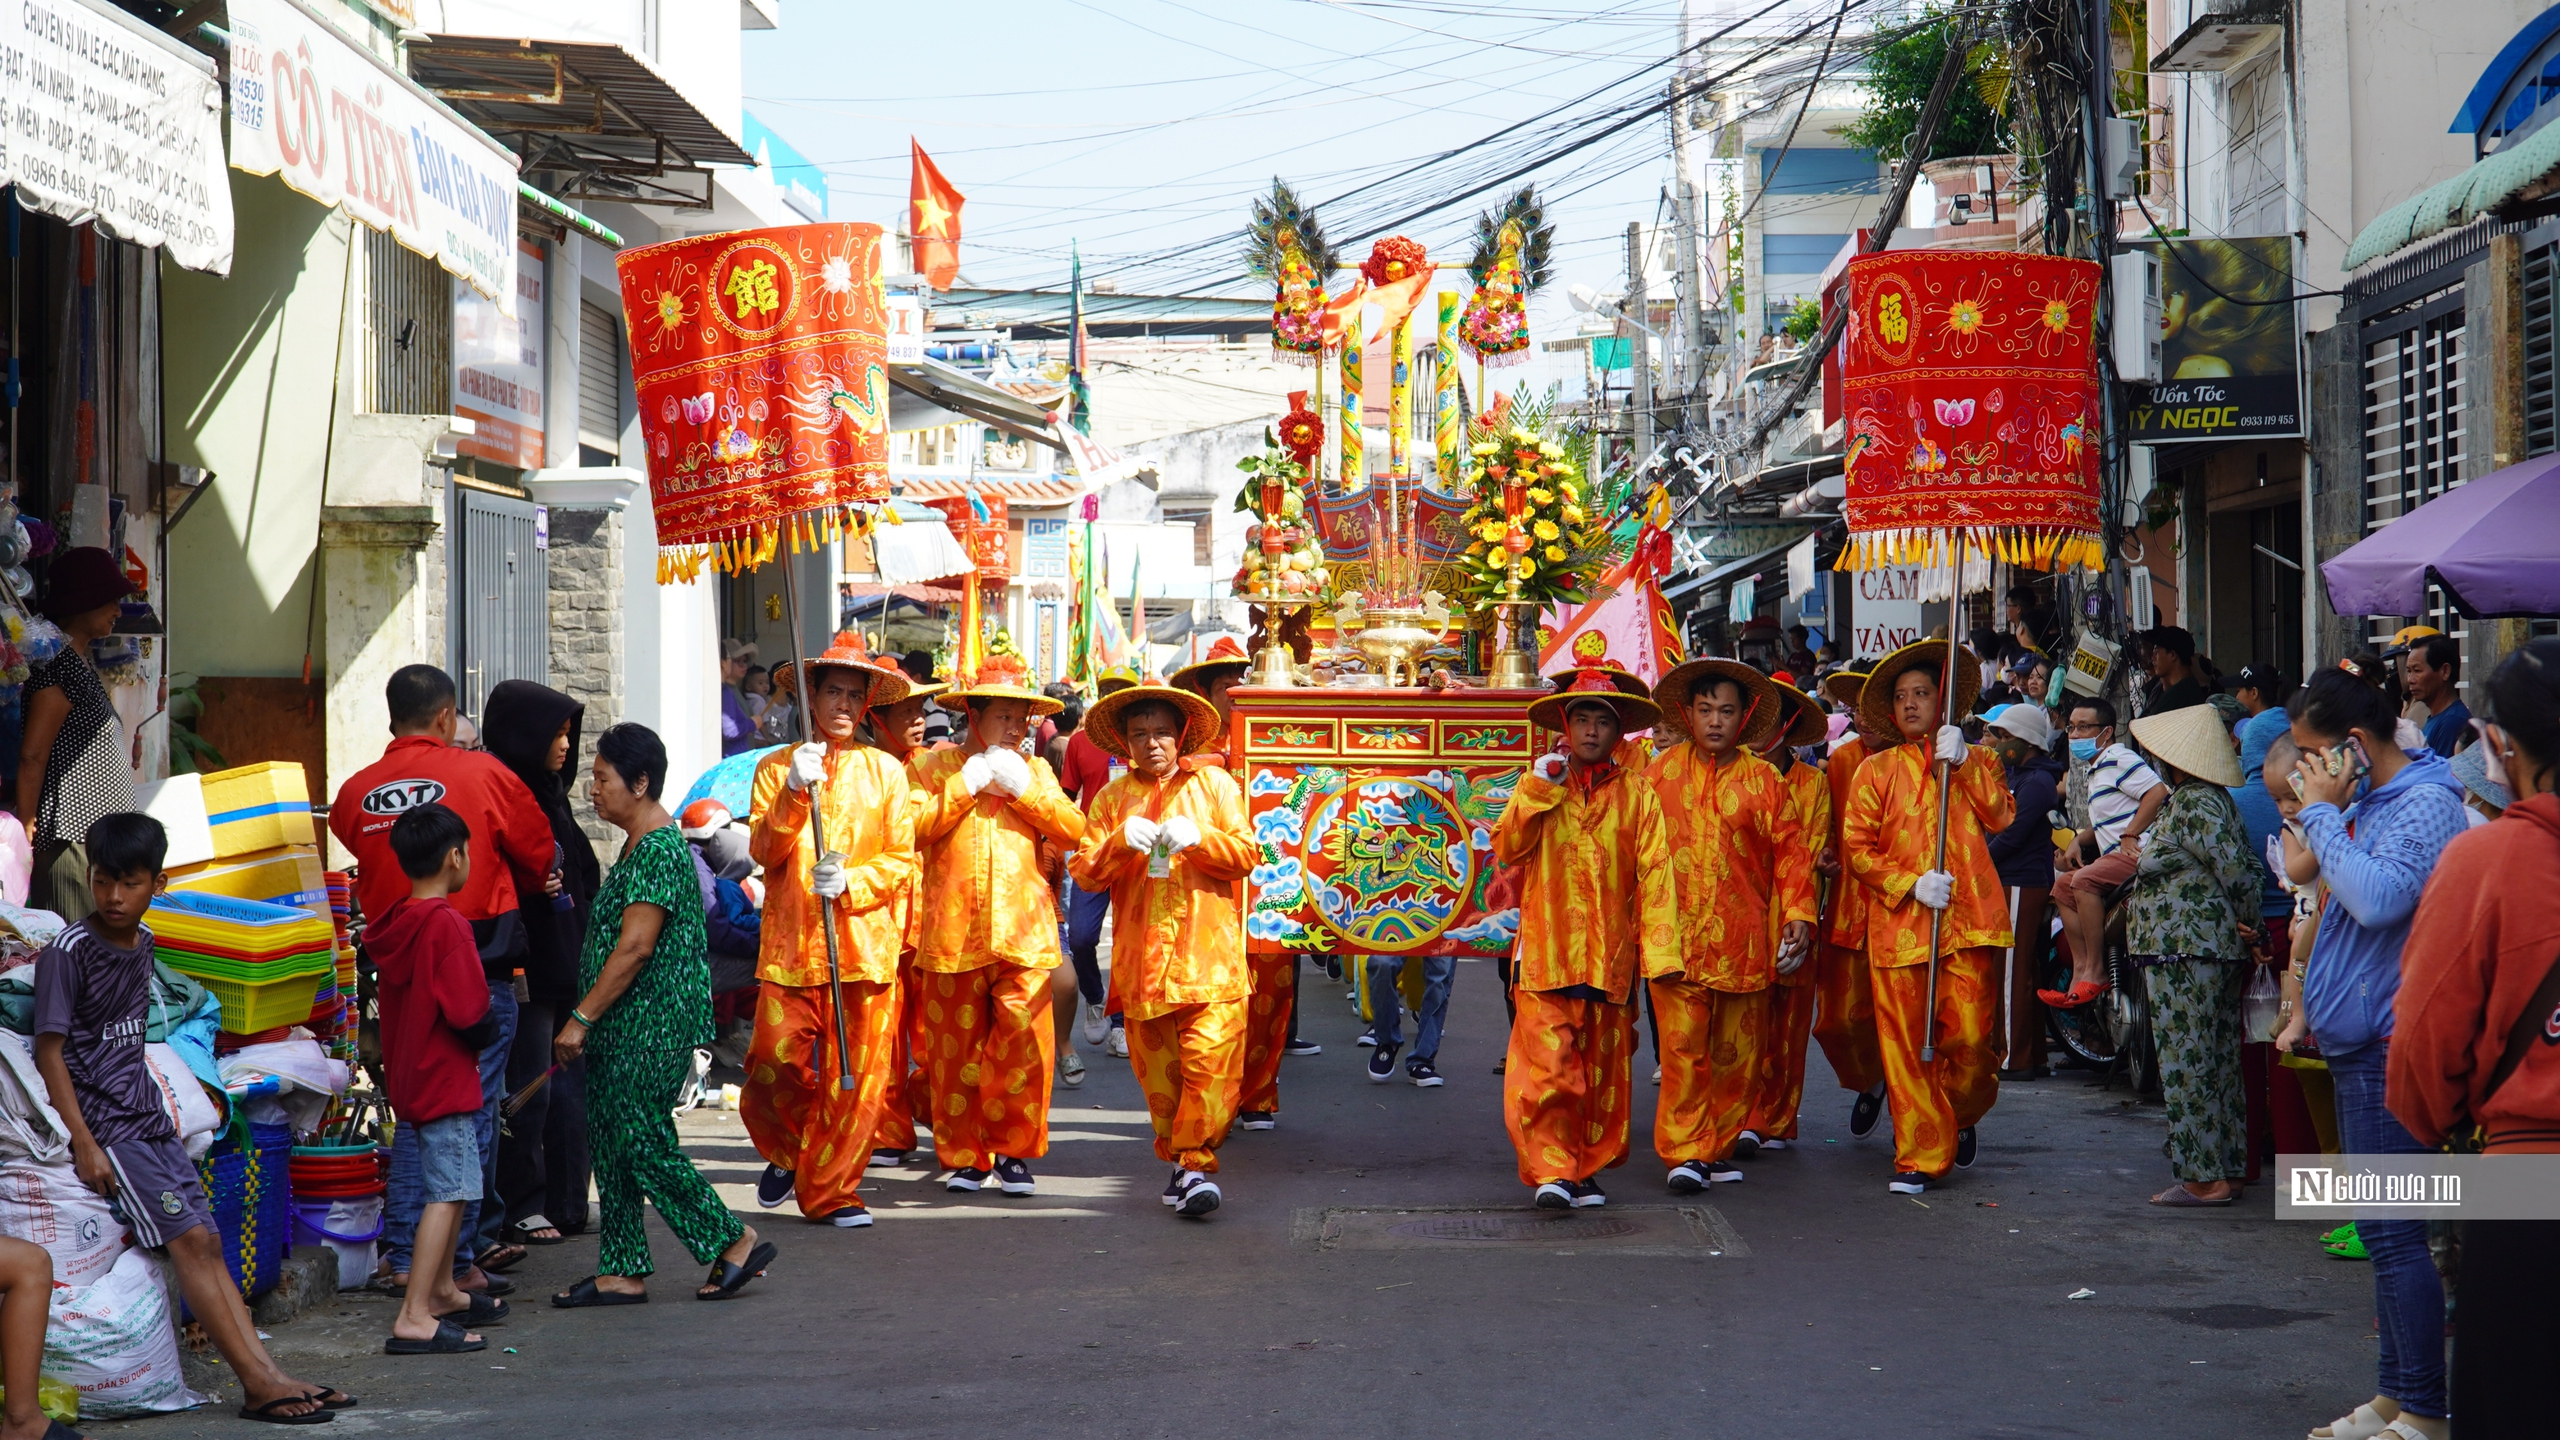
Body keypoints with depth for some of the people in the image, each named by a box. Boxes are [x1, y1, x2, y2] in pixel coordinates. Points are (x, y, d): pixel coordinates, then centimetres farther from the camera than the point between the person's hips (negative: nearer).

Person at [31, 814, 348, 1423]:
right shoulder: (70, 950, -12)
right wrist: (83, 1144, -18)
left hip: (148, 1118, 7)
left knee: (207, 1241, 0)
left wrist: (155, 1110, 19)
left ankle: (268, 1372, -4)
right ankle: (257, 1384, -16)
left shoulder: (142, 943, 10)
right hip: (102, 1124, -7)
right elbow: (49, 1049, -13)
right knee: (189, 1237, -15)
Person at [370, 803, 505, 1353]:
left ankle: (442, 1291, 35)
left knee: (449, 1185, 22)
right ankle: (414, 1317, -15)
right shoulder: (446, 925, -19)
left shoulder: (393, 926, 7)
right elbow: (472, 1016, -22)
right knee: (447, 1192, -9)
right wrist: (487, 1031, -2)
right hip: (446, 1078, -9)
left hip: (410, 1075, 9)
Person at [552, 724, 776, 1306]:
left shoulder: (658, 851, -17)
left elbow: (634, 948, -22)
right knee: (612, 1147, 9)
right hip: (622, 1030, 10)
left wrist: (580, 1018, -19)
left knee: (643, 1145, -6)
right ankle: (623, 1272, 14)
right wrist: (588, 1020, 22)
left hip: (650, 1032, -10)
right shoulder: (640, 845, 15)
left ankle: (735, 1241, 4)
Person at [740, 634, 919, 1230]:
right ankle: (785, 1154, 22)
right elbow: (764, 850, -2)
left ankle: (830, 1189, 9)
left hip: (865, 941, 0)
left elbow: (902, 859, 5)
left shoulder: (885, 772, 10)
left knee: (857, 1075, -3)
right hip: (790, 941, 0)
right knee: (775, 1062, -7)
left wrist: (850, 882, -13)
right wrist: (794, 794, -17)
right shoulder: (776, 768, 10)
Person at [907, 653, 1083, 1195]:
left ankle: (1011, 1150, 5)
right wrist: (967, 785, -6)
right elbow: (912, 828, -5)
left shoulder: (1034, 770, 18)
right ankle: (964, 1155, 13)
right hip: (952, 932, -1)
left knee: (1025, 1044, -9)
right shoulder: (934, 765, 11)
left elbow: (1073, 829, 5)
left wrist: (1023, 789, -4)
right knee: (956, 1050, 1)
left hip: (1023, 932, 1)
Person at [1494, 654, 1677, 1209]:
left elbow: (1655, 874, 2)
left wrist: (1660, 951, -6)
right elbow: (1506, 849, -1)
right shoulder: (1538, 785, 11)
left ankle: (1587, 1168, 17)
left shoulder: (1637, 794, 7)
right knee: (1547, 1064, -11)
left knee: (1604, 1069, 6)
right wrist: (1540, 789, -9)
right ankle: (1549, 1169, -7)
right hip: (1545, 953, -1)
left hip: (1611, 956, 1)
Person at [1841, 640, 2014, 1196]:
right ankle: (1920, 1154, 3)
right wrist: (1911, 883, -7)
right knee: (1904, 1042, -5)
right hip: (1897, 920, 0)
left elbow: (2001, 817, 0)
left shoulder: (1976, 762, 18)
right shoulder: (1877, 771, 13)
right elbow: (1856, 848, 5)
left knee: (1969, 1036, -6)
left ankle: (1962, 1116, 24)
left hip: (1967, 918, 0)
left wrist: (1963, 762, -8)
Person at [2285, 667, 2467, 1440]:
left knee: (2391, 1230, -8)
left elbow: (2377, 898, -30)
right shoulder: (2370, 802, 13)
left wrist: (2322, 812, -21)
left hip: (2390, 1046, -10)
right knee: (2384, 1229, 15)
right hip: (2360, 1040, 10)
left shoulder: (2425, 805, -16)